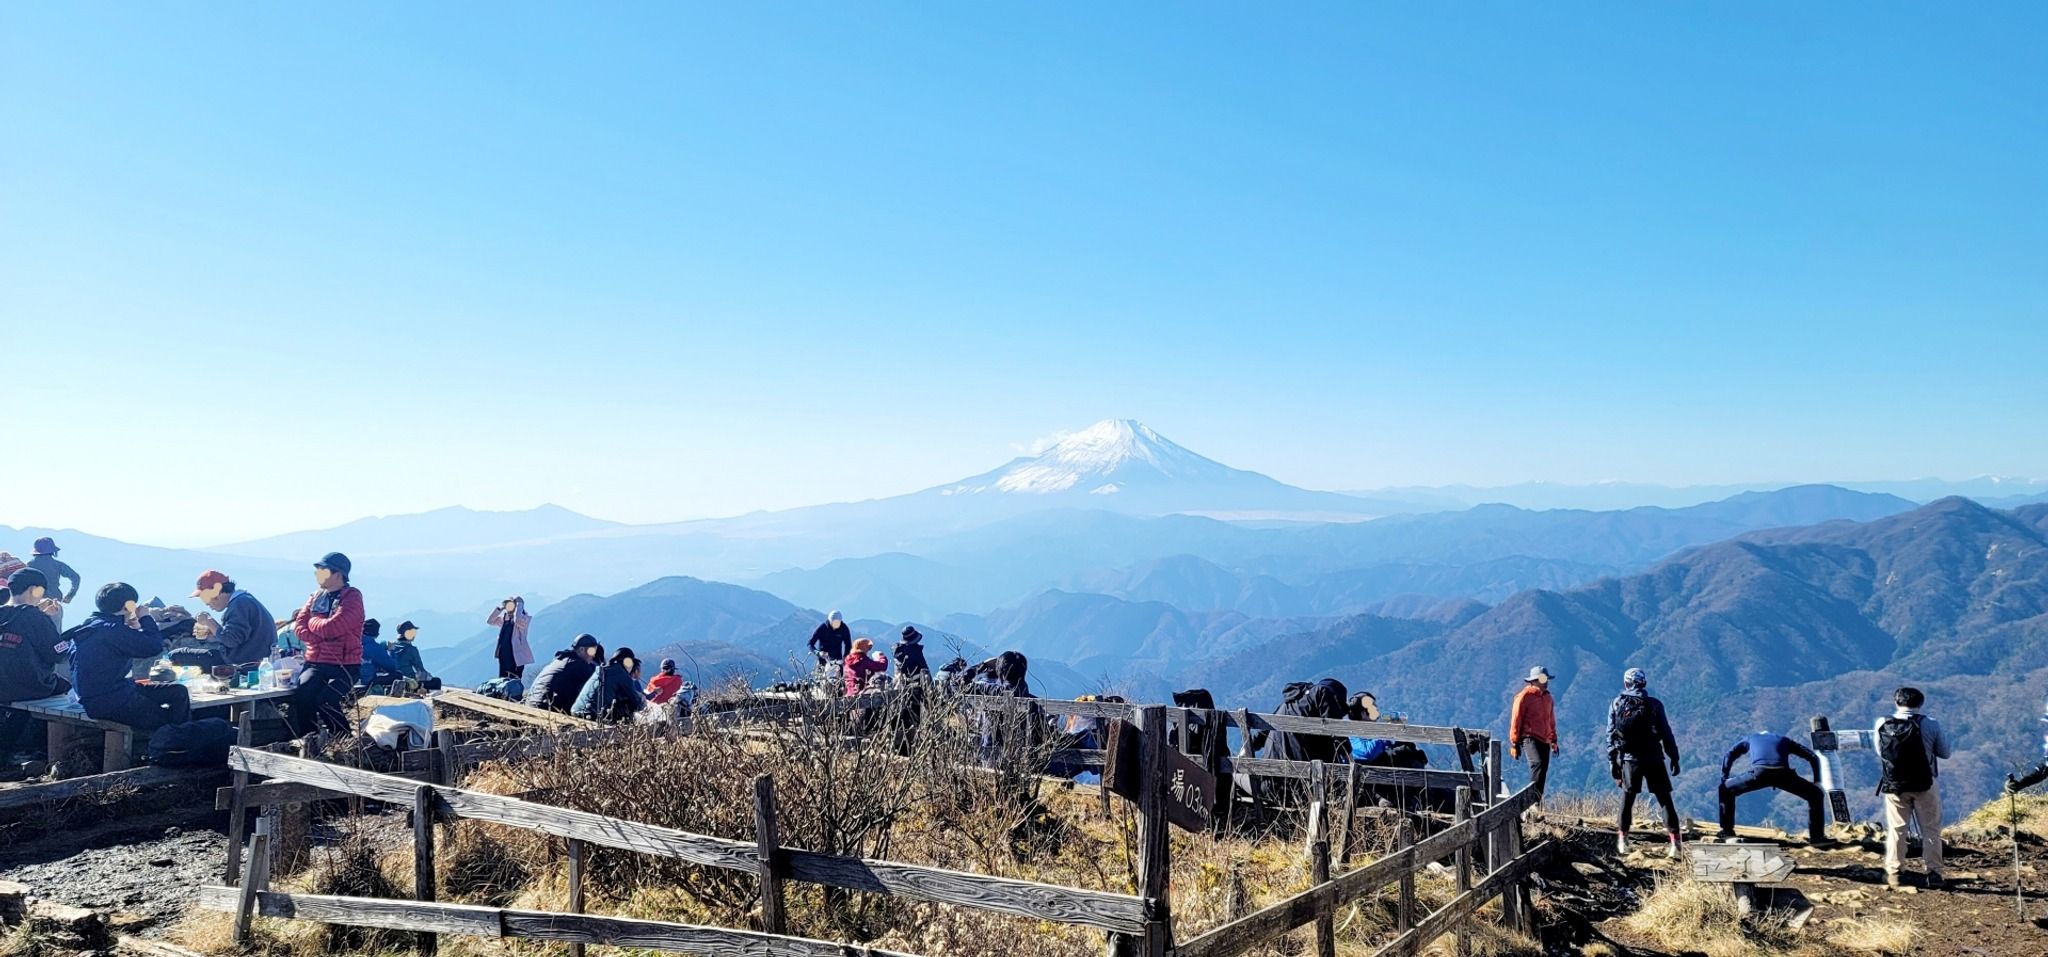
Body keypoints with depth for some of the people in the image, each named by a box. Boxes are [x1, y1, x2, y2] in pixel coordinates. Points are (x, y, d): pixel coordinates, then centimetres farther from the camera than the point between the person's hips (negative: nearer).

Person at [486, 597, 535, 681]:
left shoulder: (524, 620, -8)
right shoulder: (504, 619, 13)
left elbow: (517, 620, -29)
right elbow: (490, 621, 10)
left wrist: (519, 604, -17)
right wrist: (500, 608, 2)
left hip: (516, 657, -7)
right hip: (503, 657, 7)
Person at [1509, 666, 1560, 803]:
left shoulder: (1547, 697, 18)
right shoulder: (1524, 696, -5)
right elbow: (1516, 720, -6)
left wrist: (1554, 741, 24)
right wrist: (1514, 743, -8)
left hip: (1544, 740, 8)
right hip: (1530, 738, -8)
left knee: (1543, 772, 5)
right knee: (1538, 763, -25)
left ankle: (1537, 801, 11)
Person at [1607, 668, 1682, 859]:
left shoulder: (1616, 705, 1)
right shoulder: (1654, 705, -5)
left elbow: (1611, 736, 3)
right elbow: (1666, 733, -4)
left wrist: (1612, 762, 9)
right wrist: (1674, 758, 3)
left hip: (1629, 759, 2)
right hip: (1653, 759, -2)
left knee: (1627, 798, 14)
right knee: (1665, 800, 5)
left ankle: (1622, 840, 14)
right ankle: (1675, 842, -1)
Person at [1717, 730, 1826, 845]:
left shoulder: (1751, 739, 38)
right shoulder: (1784, 740, 40)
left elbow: (1729, 756, 26)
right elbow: (1813, 757, 32)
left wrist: (1724, 779, 28)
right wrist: (1817, 781, 33)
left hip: (1759, 772, 0)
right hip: (1783, 774, 0)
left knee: (1726, 790, 23)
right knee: (1815, 794, 25)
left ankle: (1727, 831, 18)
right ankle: (1816, 836, 19)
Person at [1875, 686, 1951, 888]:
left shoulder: (1882, 724, -5)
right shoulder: (1930, 724, -10)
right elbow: (1944, 752, 1)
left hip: (1893, 785, 1)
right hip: (1924, 784, -1)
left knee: (1896, 829, 8)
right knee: (1930, 829, 10)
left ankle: (1893, 873, 8)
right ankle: (1933, 872, 8)